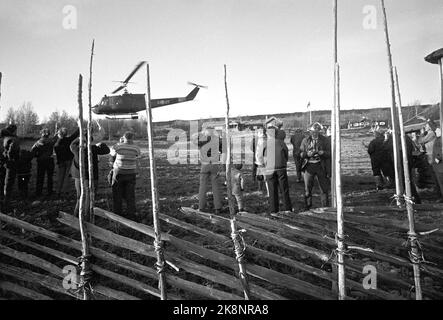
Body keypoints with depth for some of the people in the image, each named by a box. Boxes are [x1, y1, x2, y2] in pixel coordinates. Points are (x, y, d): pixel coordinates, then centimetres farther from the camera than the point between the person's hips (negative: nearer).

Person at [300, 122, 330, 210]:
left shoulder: (324, 140, 6)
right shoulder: (305, 140, 5)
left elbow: (329, 153, 5)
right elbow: (301, 154, 4)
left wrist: (323, 153, -17)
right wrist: (307, 154, -17)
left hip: (320, 166, 0)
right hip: (309, 166, 0)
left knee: (324, 188, 4)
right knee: (307, 187, 2)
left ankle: (325, 208, 16)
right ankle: (307, 208, 12)